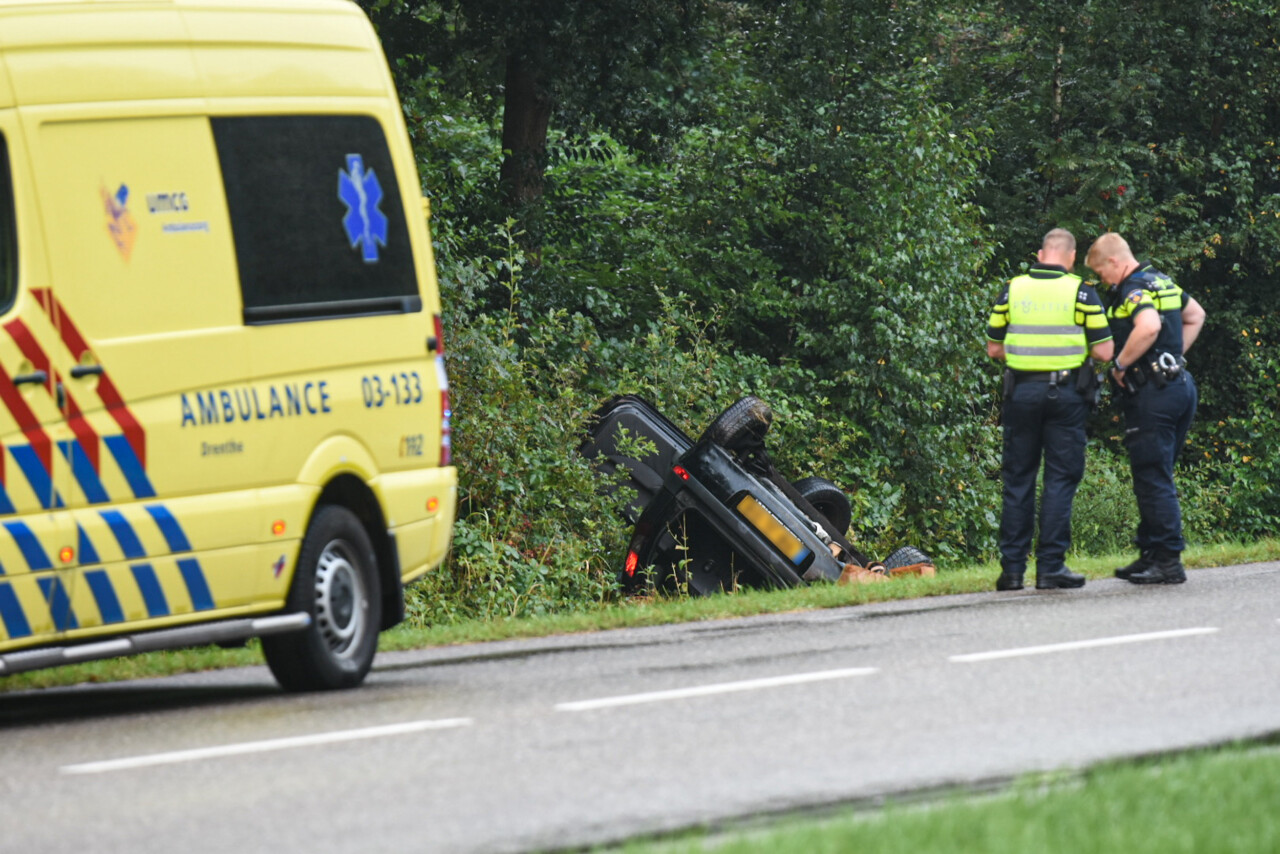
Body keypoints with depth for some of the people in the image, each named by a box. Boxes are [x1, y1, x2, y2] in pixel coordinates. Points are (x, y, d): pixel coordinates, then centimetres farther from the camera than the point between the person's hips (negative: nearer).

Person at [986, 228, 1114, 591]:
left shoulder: (1012, 290, 3)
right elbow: (1103, 351, -6)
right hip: (1066, 394, -2)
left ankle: (1012, 567, 8)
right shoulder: (1080, 292, -4)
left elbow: (994, 347, 6)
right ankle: (1050, 566, -1)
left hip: (1021, 392, 2)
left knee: (1018, 479, 9)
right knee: (1060, 479, 3)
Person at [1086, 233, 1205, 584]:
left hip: (1153, 393, -10)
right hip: (1179, 382, 10)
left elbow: (1148, 326, -33)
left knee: (1152, 478, -6)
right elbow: (1196, 315, 31)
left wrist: (1120, 364, -20)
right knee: (1156, 476, 15)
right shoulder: (1162, 282, 16)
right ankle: (1151, 553, 20)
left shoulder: (1133, 290, -14)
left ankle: (1168, 561, -8)